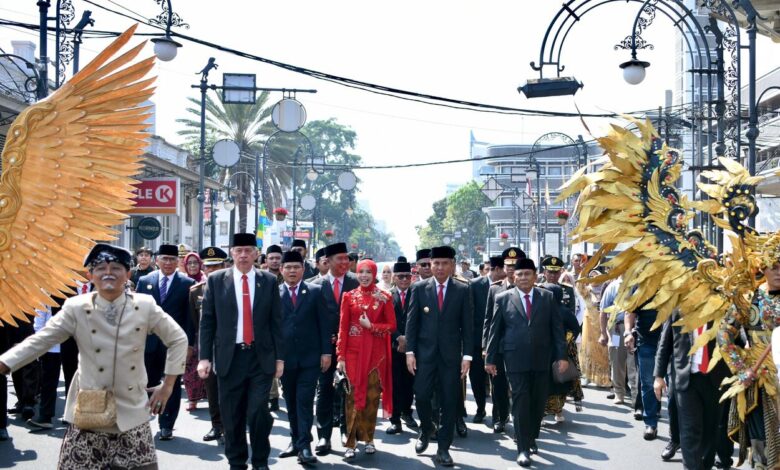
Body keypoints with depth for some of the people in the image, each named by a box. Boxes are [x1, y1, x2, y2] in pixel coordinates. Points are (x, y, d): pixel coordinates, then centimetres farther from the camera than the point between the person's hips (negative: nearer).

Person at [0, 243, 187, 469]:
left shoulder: (145, 306, -2)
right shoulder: (76, 308, -4)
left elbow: (178, 339, 6)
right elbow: (39, 341, -5)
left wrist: (167, 386, 4)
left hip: (132, 415, 1)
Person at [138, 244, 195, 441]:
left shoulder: (187, 283, 0)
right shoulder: (144, 281, 7)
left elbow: (190, 316, -2)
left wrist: (189, 343, -7)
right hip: (149, 343, 2)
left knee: (172, 386, 3)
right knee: (147, 384, 9)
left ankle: (166, 426, 10)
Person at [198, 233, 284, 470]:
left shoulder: (269, 281, 4)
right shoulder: (216, 280, 3)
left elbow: (276, 322, 5)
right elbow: (207, 321, 3)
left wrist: (280, 357, 2)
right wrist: (205, 357, -3)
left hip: (261, 357, 0)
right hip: (229, 357, 1)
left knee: (258, 412, -8)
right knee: (232, 415, 6)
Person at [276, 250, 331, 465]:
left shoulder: (315, 292, 3)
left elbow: (323, 324, 2)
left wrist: (326, 352, -3)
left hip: (310, 357, -2)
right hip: (285, 357, 2)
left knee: (305, 401, -6)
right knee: (291, 402, 12)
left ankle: (304, 446, -6)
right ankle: (295, 440, 23)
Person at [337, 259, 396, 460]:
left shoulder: (384, 297, 2)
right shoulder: (349, 296, 2)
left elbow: (392, 326, 3)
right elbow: (343, 327, 0)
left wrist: (371, 326, -12)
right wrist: (340, 356, -5)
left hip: (376, 352, 0)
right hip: (353, 351, 0)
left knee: (372, 395, 5)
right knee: (353, 395, -3)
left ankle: (368, 438, 18)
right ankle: (351, 443, 0)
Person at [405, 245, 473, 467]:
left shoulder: (463, 290, 2)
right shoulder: (419, 288, 3)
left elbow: (467, 326, 1)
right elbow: (412, 322, 3)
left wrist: (467, 355, -5)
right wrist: (410, 351, -4)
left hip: (451, 354, 0)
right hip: (425, 353, 0)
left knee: (449, 401, 2)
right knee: (421, 396, -3)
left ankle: (443, 448, 12)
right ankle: (426, 430, 26)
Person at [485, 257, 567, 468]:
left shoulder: (547, 297, 5)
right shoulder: (503, 298, 2)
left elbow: (557, 328, 4)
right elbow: (494, 330, 4)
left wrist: (562, 355, -2)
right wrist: (490, 359, 2)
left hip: (542, 358, 2)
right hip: (516, 358, -2)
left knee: (538, 401, 9)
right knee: (521, 402, -4)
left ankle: (531, 438, 28)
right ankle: (523, 448, -1)